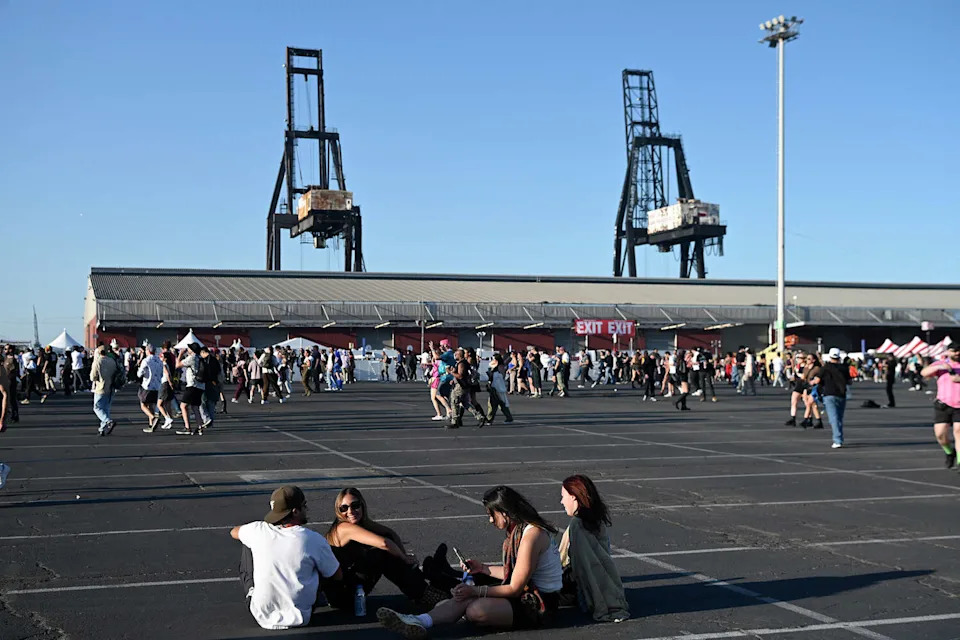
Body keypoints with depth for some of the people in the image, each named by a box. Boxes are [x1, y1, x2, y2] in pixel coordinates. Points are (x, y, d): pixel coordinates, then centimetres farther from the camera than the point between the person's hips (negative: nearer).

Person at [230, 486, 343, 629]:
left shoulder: (259, 530, -10)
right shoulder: (315, 540, -14)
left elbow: (234, 532, 17)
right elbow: (338, 577, 1)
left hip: (262, 618, 1)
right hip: (299, 619, -1)